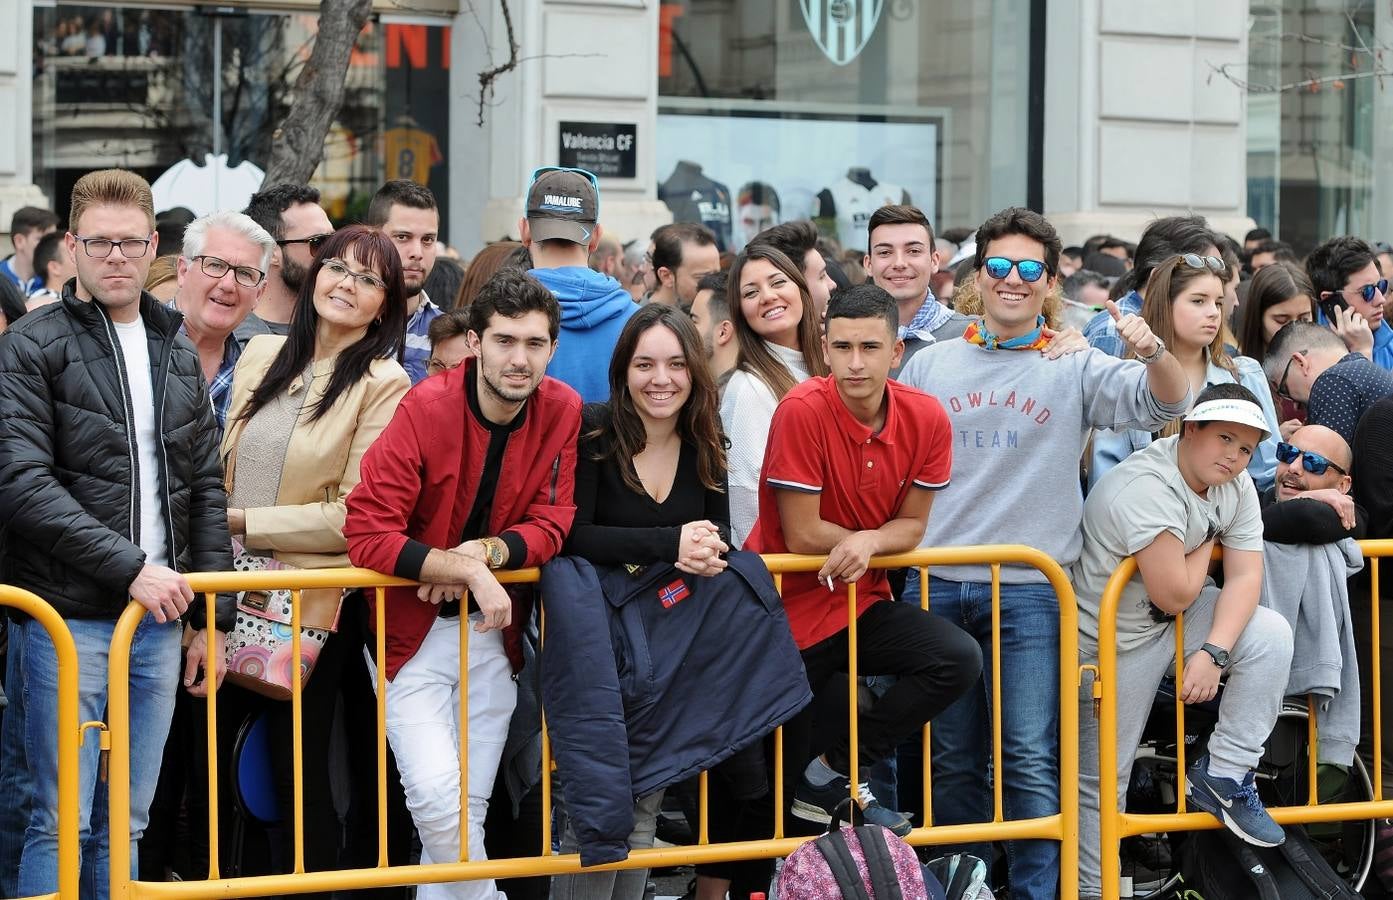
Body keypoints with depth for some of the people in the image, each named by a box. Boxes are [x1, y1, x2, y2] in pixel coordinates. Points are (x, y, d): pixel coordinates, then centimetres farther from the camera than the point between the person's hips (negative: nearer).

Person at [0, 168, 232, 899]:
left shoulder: (179, 356, 15)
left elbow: (206, 491, 17)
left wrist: (213, 618, 11)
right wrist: (129, 568, -17)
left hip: (159, 619, 5)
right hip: (66, 617, -5)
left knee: (125, 823, 9)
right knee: (61, 823, -5)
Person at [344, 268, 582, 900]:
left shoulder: (563, 413, -5)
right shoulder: (426, 408, -18)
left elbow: (553, 523, -3)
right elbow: (366, 531, -22)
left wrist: (489, 552, -22)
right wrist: (464, 569, -28)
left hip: (490, 632, 4)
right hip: (412, 629, -4)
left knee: (471, 805, 7)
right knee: (437, 798, -17)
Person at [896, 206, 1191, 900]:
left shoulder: (1076, 367, 4)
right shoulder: (928, 367, 10)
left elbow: (1165, 405, -9)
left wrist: (1152, 351, -29)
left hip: (1030, 589, -3)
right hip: (936, 583, 3)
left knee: (1030, 760, -8)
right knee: (949, 759, 10)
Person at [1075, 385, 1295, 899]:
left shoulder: (1235, 486, -4)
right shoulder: (1145, 489, -29)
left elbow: (1244, 577, -10)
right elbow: (1175, 596, -27)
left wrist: (1213, 652, -25)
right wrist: (1207, 542, -9)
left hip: (1179, 621, 7)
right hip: (1119, 638, -6)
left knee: (1271, 636, -17)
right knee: (1102, 778, -2)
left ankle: (1222, 776, -10)